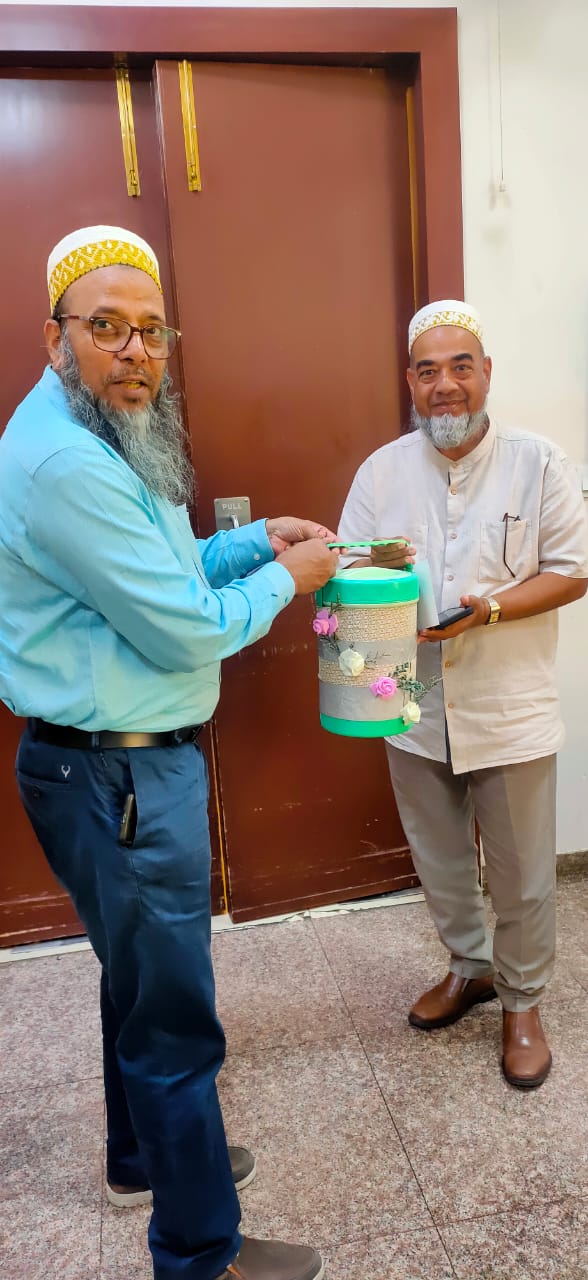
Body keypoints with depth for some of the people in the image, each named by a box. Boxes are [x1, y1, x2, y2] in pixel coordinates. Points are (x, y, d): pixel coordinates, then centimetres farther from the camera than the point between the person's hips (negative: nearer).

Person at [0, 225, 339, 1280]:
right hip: (116, 779, -11)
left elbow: (158, 570, 20)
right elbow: (185, 632, -22)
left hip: (129, 763, 11)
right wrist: (287, 580, -6)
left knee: (142, 978, 26)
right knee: (175, 1018, 6)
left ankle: (146, 1156, 49)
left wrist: (254, 539, 8)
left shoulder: (106, 439, 11)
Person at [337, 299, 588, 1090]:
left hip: (510, 711, -3)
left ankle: (522, 1000, 35)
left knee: (521, 873, 11)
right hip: (415, 707, 3)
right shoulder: (382, 470, 2)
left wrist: (491, 609, -20)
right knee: (438, 860, 20)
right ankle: (469, 967, 45)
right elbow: (346, 576, 3)